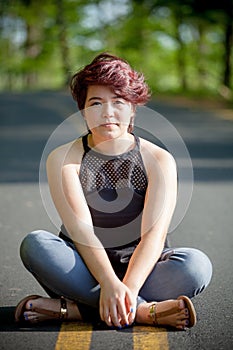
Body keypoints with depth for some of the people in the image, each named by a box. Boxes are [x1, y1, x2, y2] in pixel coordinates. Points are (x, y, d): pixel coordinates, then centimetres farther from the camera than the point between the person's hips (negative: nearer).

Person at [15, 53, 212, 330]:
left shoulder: (159, 160, -1)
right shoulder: (63, 159, -2)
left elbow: (154, 233, -14)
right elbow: (80, 228, -15)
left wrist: (128, 287, -32)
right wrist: (109, 283, -33)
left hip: (139, 270, 0)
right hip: (84, 270, 0)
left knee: (197, 264, -28)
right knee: (34, 244, -29)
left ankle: (70, 309, -30)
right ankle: (145, 311, -34)